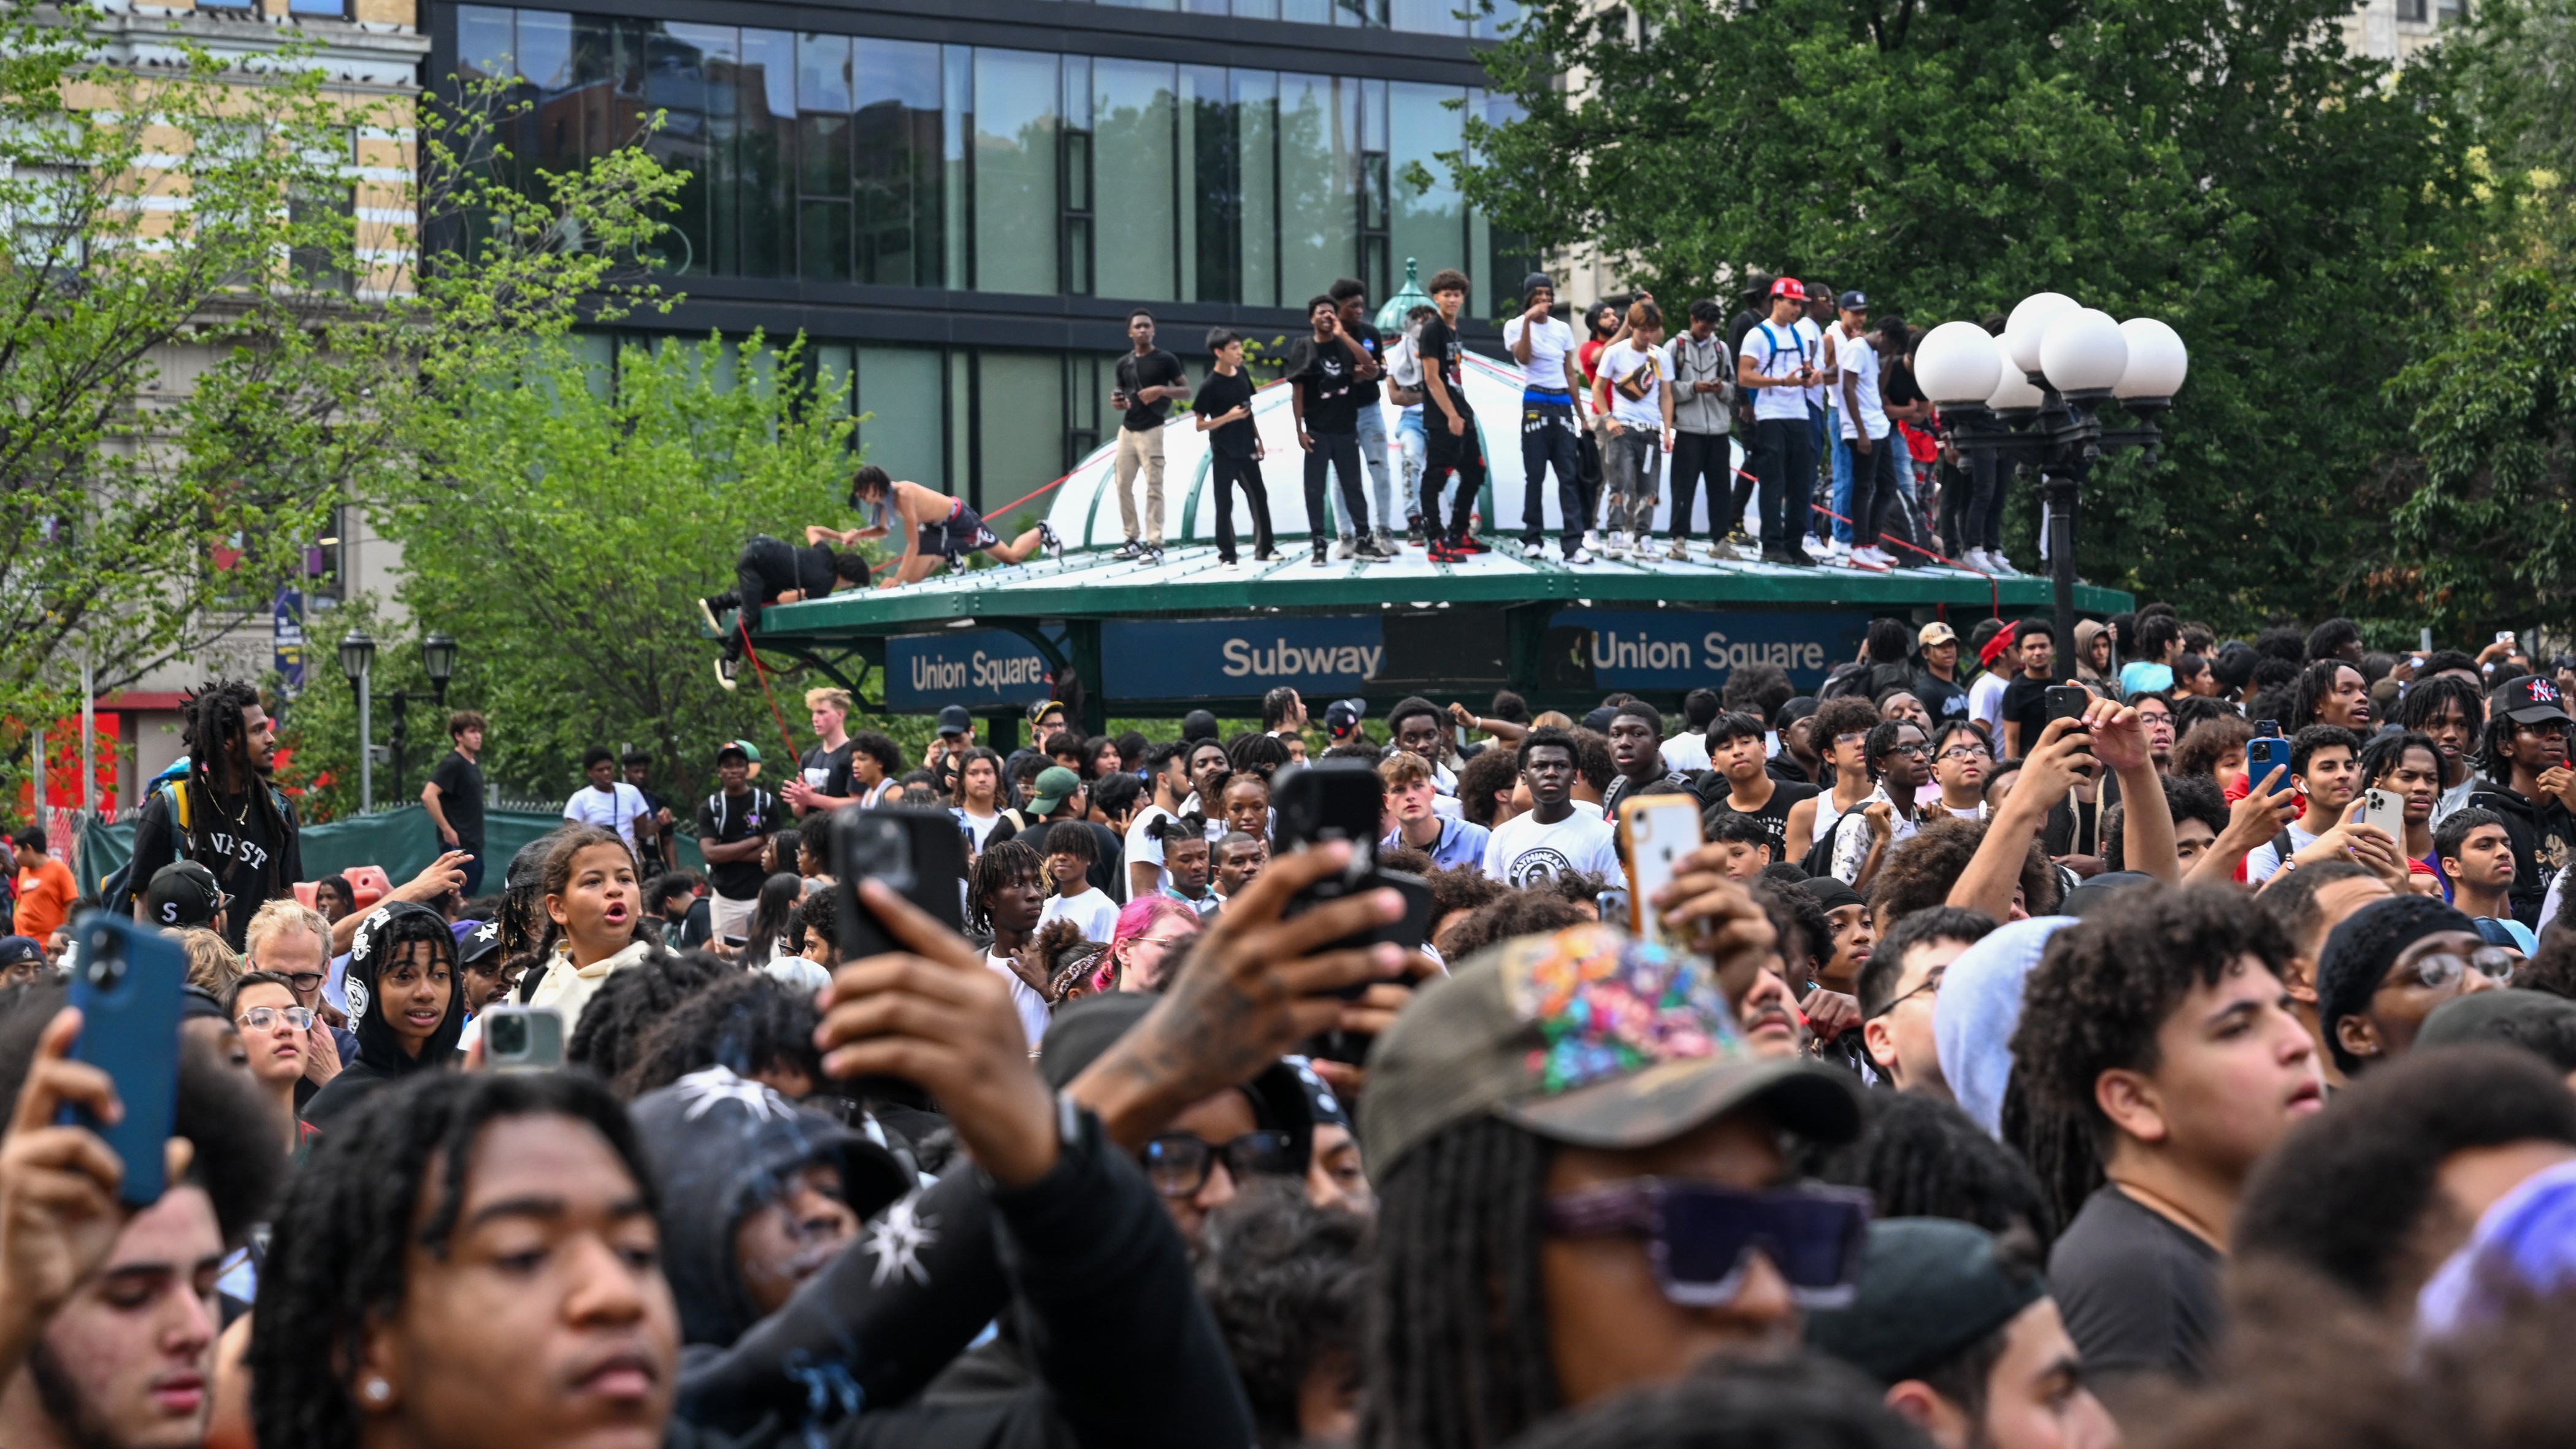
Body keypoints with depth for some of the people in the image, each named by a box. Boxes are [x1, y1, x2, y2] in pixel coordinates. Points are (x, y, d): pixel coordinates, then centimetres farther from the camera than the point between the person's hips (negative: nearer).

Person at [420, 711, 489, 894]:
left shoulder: (474, 766, 13)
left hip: (474, 844, 9)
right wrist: (447, 830, -19)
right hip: (459, 844, -9)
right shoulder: (452, 764, -12)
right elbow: (428, 796, -22)